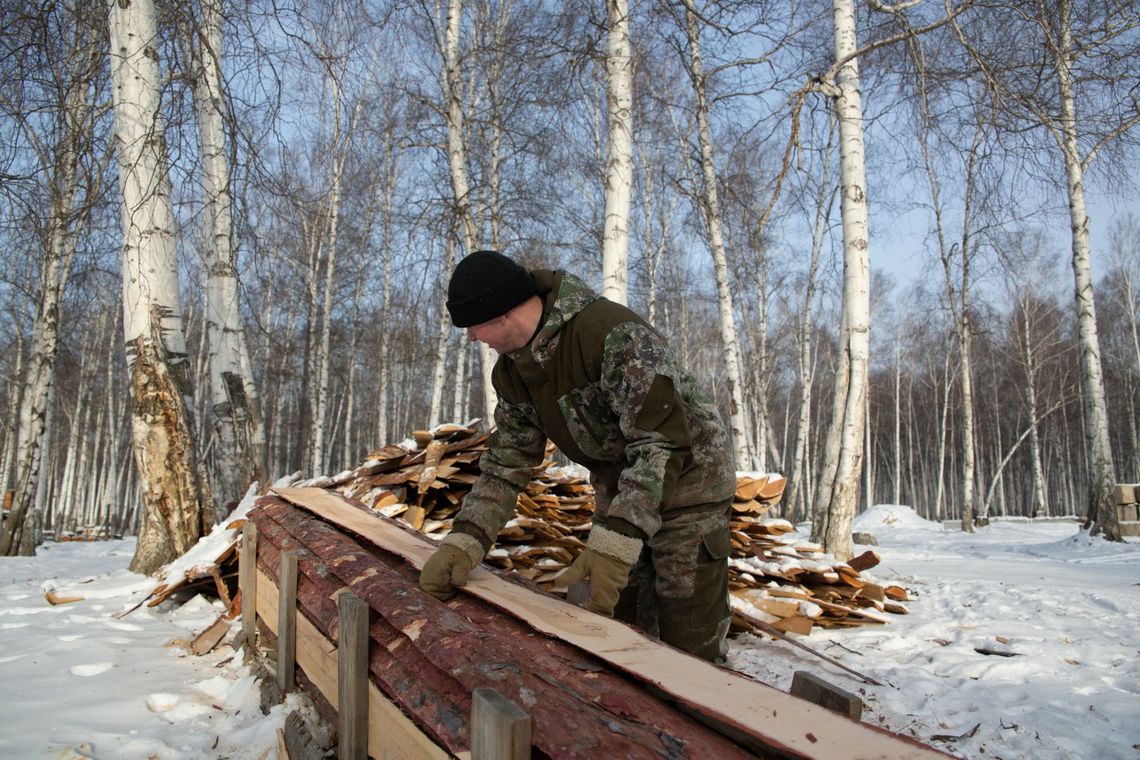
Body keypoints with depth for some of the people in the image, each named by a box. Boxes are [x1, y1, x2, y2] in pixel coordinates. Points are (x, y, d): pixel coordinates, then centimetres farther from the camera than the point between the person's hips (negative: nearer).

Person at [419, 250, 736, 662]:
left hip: (686, 481, -7)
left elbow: (663, 441, -34)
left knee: (689, 644, -3)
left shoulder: (614, 334, -31)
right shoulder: (513, 372, -4)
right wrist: (464, 540, -14)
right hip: (619, 488, 8)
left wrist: (615, 542, -41)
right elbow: (507, 460, 0)